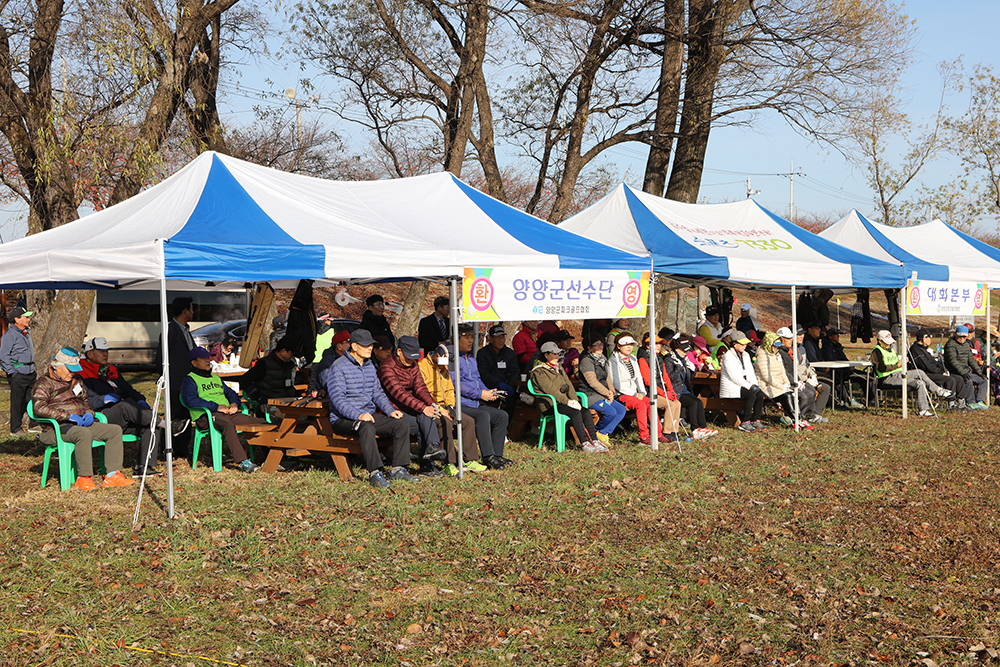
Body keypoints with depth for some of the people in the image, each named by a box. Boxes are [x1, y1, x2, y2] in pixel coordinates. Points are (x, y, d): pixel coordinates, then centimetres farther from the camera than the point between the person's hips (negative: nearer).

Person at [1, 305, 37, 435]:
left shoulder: (26, 333, 16)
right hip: (18, 374, -8)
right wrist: (11, 373, -16)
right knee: (17, 402, -2)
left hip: (30, 372, 8)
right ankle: (15, 429, 6)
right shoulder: (11, 334, -11)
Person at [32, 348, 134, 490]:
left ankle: (112, 475, -14)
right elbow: (39, 408, -18)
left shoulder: (76, 381, 23)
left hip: (80, 423, 8)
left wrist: (89, 413, 8)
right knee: (84, 433, -39)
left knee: (115, 430, -9)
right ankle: (83, 478, -32)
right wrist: (69, 416, -22)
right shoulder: (44, 383, -3)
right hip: (56, 428, -8)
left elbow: (85, 401, 34)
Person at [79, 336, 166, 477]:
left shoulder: (111, 371, 28)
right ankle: (165, 424, -29)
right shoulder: (81, 374, 2)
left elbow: (127, 389, 27)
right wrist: (104, 399, -23)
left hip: (123, 419, 8)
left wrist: (140, 400, 6)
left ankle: (143, 466, -23)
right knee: (127, 405, -36)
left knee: (151, 426, -18)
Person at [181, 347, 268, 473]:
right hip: (206, 416, -7)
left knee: (262, 423, -15)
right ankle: (243, 462, -46)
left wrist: (235, 403, 4)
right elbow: (191, 400, -9)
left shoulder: (216, 378, 33)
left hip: (228, 414, 7)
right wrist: (217, 407, -14)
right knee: (227, 426, -42)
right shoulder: (190, 380, 8)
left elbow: (230, 393, 30)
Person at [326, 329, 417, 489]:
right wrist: (358, 415, -31)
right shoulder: (338, 367, -10)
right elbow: (337, 398, -19)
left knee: (402, 424, -11)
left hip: (369, 414, 8)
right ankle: (374, 473, -37)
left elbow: (377, 393, 20)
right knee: (367, 427, -39)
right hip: (343, 419, -8)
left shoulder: (369, 366, 16)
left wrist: (390, 410, 2)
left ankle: (397, 469, -10)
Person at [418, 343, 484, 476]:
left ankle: (470, 460, -6)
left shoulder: (443, 369, 17)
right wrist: (439, 409, -20)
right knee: (445, 422, -35)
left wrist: (450, 406, 5)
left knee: (469, 421, -8)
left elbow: (449, 390, 25)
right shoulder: (422, 367, -12)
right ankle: (449, 464, -36)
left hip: (443, 406, 9)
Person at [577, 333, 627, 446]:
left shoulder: (602, 359, 18)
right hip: (590, 396, -9)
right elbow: (592, 382, -17)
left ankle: (603, 433, -1)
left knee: (622, 410, -6)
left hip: (604, 395, 9)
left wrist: (611, 391, 0)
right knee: (611, 412, -26)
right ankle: (597, 431, -1)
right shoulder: (586, 360, -11)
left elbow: (606, 378, 19)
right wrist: (607, 393, -13)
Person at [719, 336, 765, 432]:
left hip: (744, 384, 7)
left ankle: (756, 420, -16)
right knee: (752, 395, -30)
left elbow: (750, 373, 16)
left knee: (760, 394, -20)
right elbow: (734, 376, -18)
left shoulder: (745, 355, 16)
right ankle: (745, 423, -25)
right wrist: (749, 386, -21)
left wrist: (754, 384, -4)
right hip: (731, 387, -7)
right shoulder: (728, 356, -10)